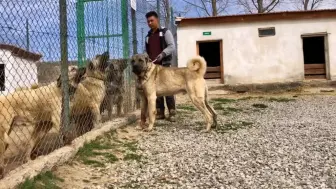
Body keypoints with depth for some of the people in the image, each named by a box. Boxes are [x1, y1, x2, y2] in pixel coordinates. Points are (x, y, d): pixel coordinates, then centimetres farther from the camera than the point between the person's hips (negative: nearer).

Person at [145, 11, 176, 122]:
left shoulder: (165, 32, 5)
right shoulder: (148, 36, 21)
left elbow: (172, 46, -5)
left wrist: (162, 54, -21)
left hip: (165, 65, -5)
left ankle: (172, 113, -5)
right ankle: (160, 112, 8)